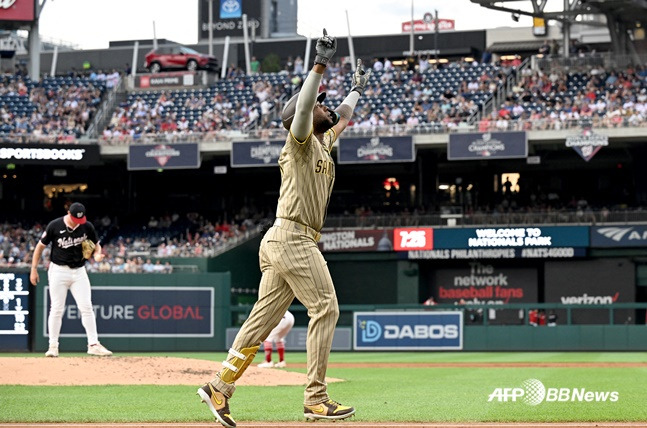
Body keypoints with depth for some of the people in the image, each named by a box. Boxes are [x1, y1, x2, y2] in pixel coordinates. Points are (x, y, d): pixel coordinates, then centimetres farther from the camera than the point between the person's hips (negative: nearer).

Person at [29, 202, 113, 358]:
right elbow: (40, 247, -1)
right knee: (56, 309, -1)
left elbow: (96, 245, 10)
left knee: (86, 307, -4)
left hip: (79, 271, 2)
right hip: (58, 271, -2)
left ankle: (93, 344, -1)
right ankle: (53, 346, 8)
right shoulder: (55, 226, -11)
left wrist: (97, 255, -14)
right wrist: (34, 270, -2)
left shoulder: (87, 227, -4)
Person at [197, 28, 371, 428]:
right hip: (293, 239, -9)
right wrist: (320, 65, -28)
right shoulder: (300, 140, -3)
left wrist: (356, 90, 52)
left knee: (263, 318, 5)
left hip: (280, 243, 9)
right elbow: (303, 105, -22)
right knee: (325, 309, -9)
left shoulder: (325, 143, 21)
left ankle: (220, 387, 3)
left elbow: (342, 118, 41)